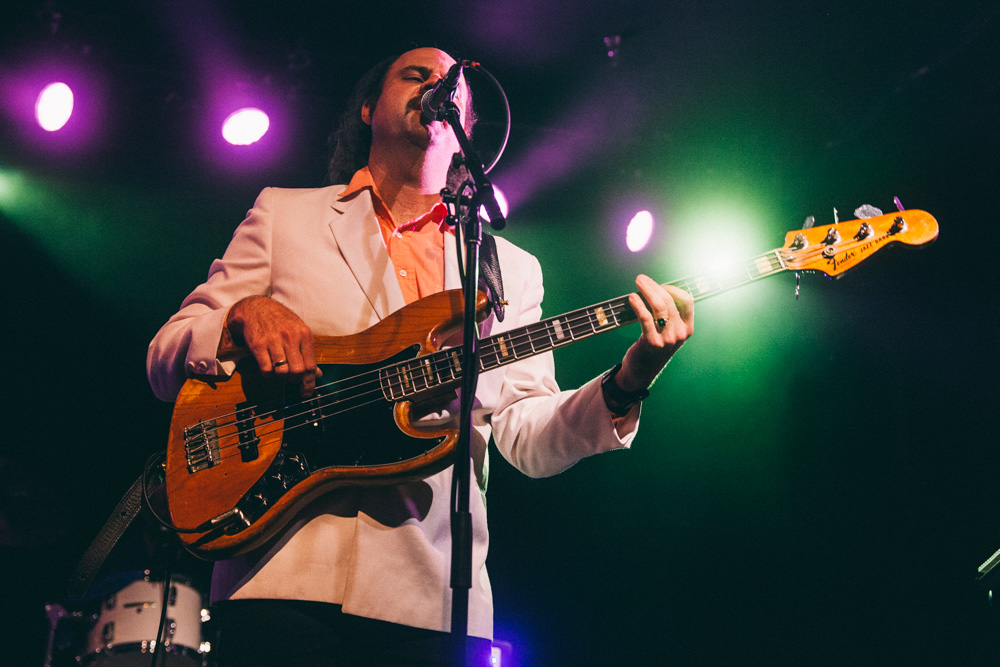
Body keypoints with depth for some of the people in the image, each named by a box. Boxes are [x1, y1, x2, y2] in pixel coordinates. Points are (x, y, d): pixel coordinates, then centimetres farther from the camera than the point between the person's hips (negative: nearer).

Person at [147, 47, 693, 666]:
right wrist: (244, 314, -12)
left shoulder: (511, 267, 17)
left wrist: (626, 384, -12)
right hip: (287, 571, -1)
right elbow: (165, 357, 9)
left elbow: (528, 436, 6)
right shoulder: (284, 213, 13)